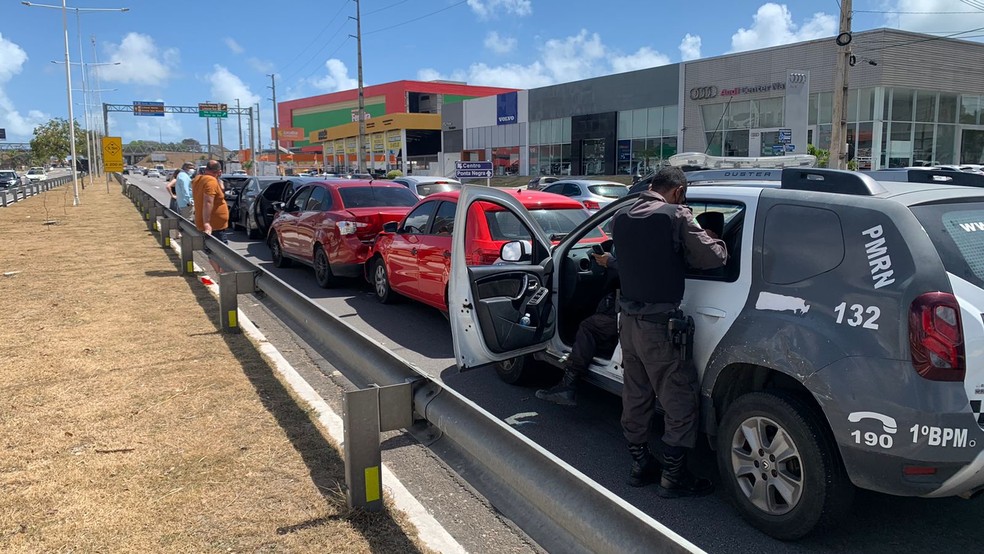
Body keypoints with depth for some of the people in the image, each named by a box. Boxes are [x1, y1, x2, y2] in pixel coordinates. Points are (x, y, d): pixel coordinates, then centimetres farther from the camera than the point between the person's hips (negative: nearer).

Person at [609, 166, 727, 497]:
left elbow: (631, 259, 10)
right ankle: (673, 476, 12)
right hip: (658, 324, -7)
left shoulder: (621, 218, 7)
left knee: (635, 396, 17)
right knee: (681, 399, 5)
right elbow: (712, 257, -12)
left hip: (629, 319, 7)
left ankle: (640, 464, 29)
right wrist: (718, 243, 9)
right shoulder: (676, 215, -12)